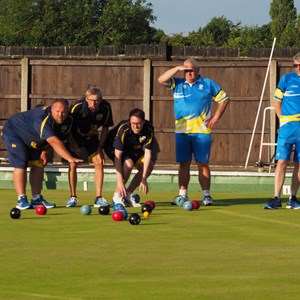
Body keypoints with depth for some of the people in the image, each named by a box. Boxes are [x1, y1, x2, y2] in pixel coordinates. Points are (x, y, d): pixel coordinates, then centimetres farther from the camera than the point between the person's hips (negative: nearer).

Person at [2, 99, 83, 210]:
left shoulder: (67, 121, -12)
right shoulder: (42, 119, -42)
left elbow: (50, 140, 5)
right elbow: (54, 142, -51)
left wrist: (44, 152, -9)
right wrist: (70, 158, -58)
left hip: (33, 141, 8)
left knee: (38, 164, -1)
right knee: (20, 164, -19)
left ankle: (37, 199, 3)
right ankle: (21, 200, -18)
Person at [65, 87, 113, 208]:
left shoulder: (105, 108, -20)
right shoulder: (77, 107, -29)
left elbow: (105, 128, -3)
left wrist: (100, 147, -8)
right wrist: (73, 145, -23)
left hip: (92, 138, 3)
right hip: (75, 138, -3)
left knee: (99, 163, -10)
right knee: (73, 164, -16)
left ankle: (98, 198, -5)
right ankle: (73, 197, -5)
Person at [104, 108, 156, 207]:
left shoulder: (149, 129, -26)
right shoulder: (123, 129, -37)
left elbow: (147, 153, -25)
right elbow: (117, 155, -37)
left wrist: (143, 179, -30)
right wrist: (120, 180, -43)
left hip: (133, 149, 5)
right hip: (113, 147, -5)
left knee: (149, 166, -11)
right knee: (128, 163, -32)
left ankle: (128, 194, 0)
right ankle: (117, 196, -19)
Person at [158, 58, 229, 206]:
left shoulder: (208, 84, 7)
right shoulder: (177, 84, 11)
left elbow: (224, 99, 12)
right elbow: (161, 80, -3)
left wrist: (216, 117, 3)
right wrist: (177, 68, -6)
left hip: (202, 131, -2)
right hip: (181, 131, 2)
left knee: (202, 164, -2)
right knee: (183, 164, 3)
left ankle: (206, 195, 0)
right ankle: (182, 195, 7)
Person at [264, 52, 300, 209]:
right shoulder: (287, 79, 1)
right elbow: (277, 101, 6)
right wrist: (282, 119, -3)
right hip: (287, 126, -2)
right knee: (281, 161, -9)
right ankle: (276, 199, -11)